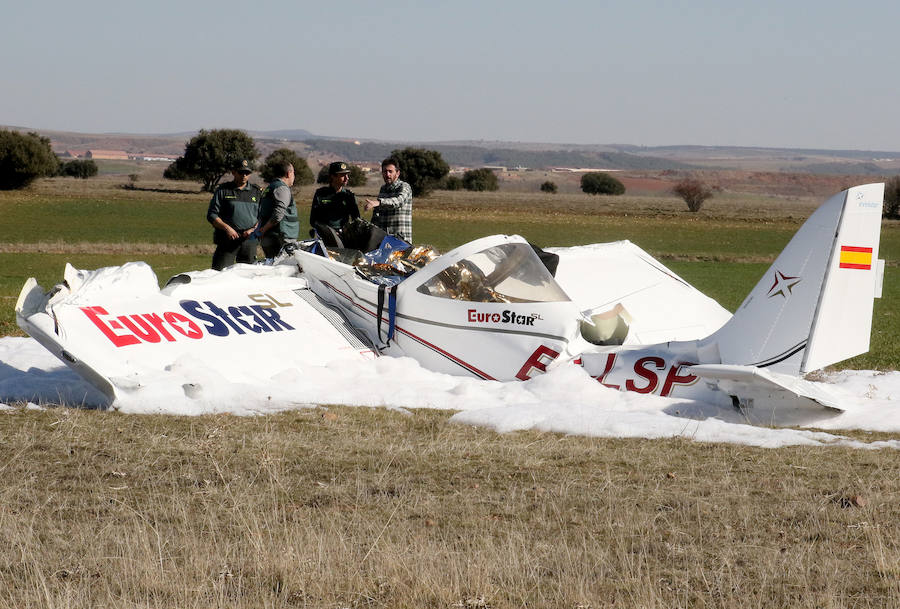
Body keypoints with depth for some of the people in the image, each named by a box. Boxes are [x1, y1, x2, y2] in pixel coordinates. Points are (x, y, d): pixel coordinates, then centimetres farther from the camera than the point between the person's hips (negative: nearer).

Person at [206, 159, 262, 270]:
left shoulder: (257, 192, 13)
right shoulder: (223, 191, 7)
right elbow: (211, 215, 4)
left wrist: (253, 230, -5)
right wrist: (227, 228, -11)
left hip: (249, 240, 2)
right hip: (227, 239, -2)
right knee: (220, 273, -12)